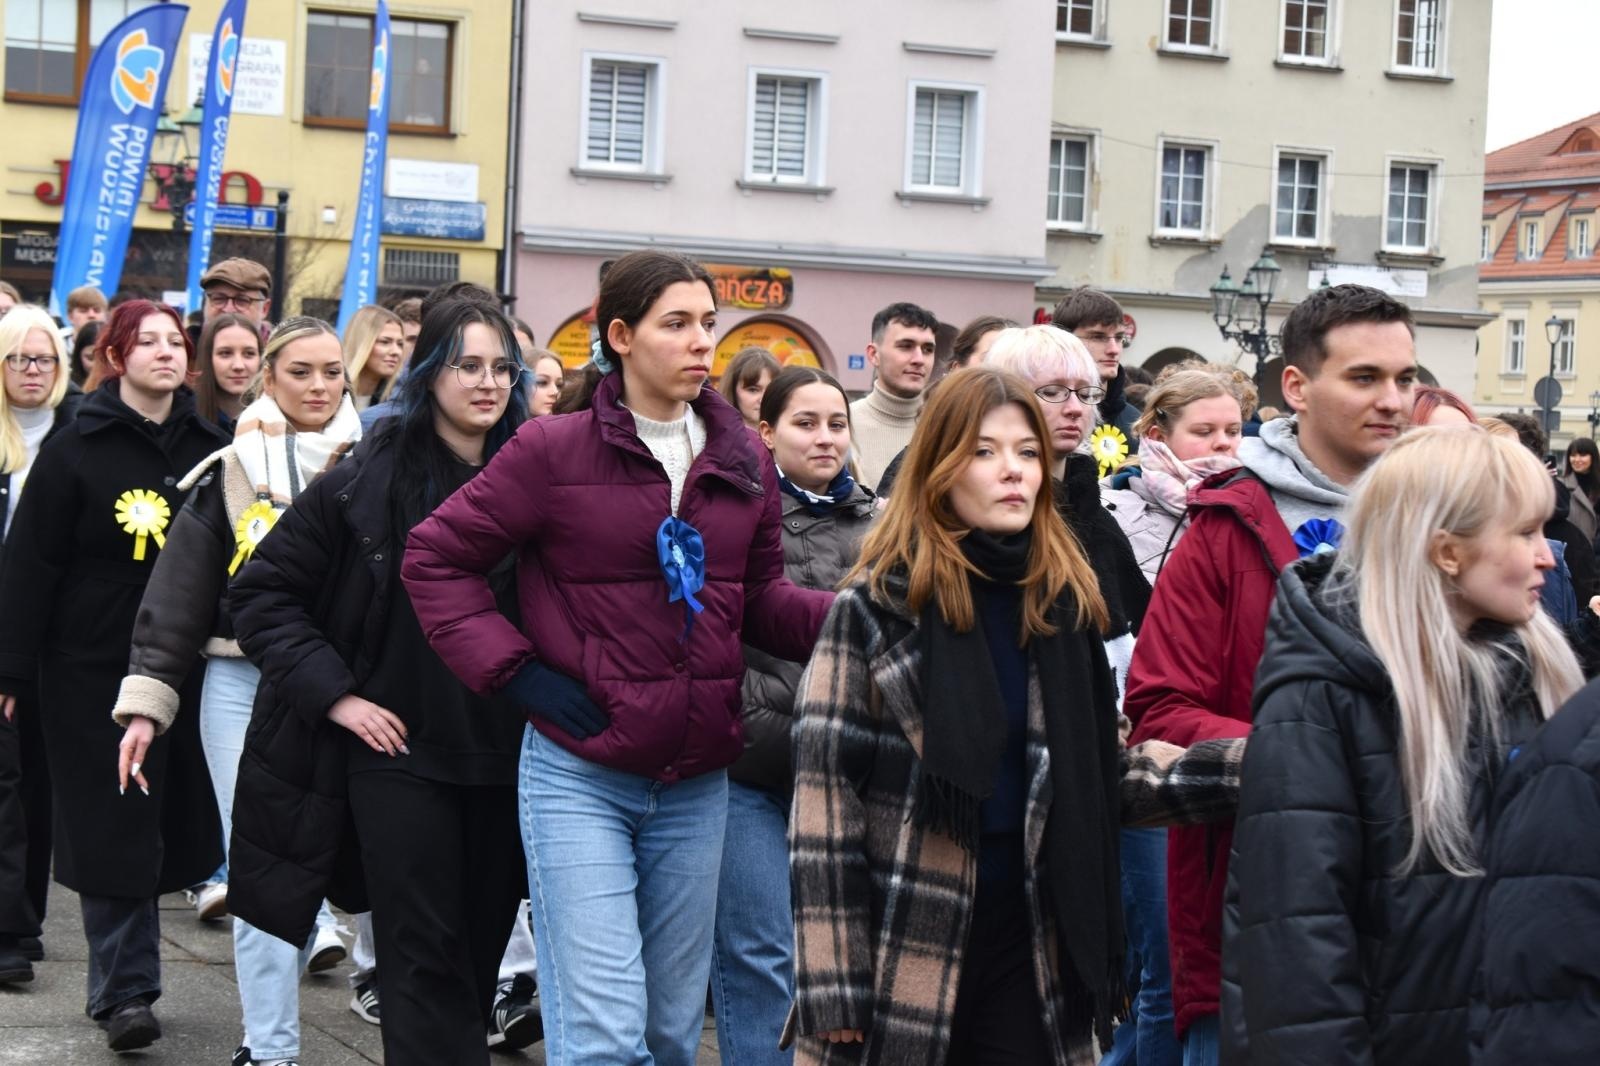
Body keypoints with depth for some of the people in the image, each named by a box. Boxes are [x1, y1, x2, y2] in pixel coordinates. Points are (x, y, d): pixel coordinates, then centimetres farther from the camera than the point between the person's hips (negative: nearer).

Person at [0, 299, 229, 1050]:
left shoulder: (211, 447, 7)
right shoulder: (75, 451, -4)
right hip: (95, 669, -3)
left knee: (171, 824, 6)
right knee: (113, 829, -3)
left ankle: (121, 984, 19)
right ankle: (124, 990, 4)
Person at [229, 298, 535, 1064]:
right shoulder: (369, 479, -4)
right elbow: (263, 591, -1)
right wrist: (333, 693, -9)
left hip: (501, 760, 3)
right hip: (399, 750, -3)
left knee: (482, 953, 11)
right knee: (425, 956, -4)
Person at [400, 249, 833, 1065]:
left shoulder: (743, 462, 6)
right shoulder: (554, 450, -8)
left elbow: (762, 600, 11)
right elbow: (435, 559, -3)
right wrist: (514, 671, -11)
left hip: (697, 784, 5)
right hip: (579, 777, -5)